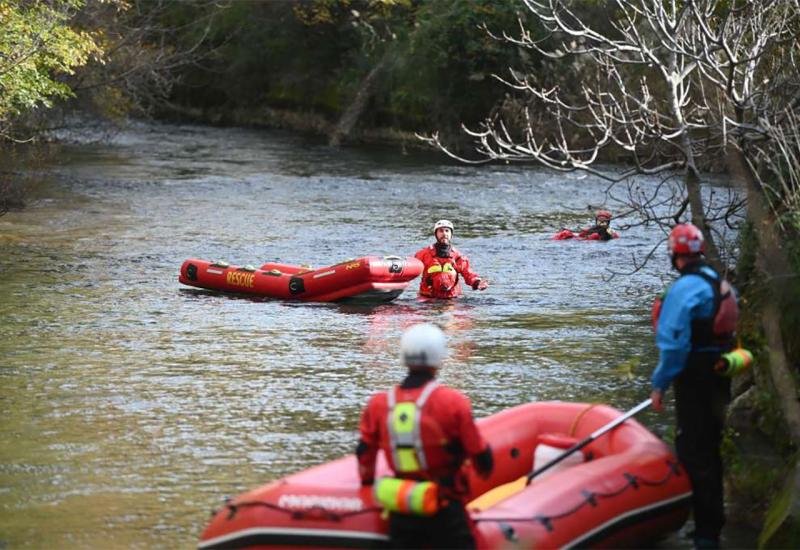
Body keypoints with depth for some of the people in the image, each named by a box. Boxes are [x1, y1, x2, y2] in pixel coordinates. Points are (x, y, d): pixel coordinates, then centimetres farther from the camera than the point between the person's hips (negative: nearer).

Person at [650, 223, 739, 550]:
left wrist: (660, 384, -14)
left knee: (694, 453, -5)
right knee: (709, 450, 18)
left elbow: (674, 342, -22)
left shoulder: (684, 288, -18)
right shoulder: (721, 284, 9)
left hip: (695, 379, -9)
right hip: (720, 376, 9)